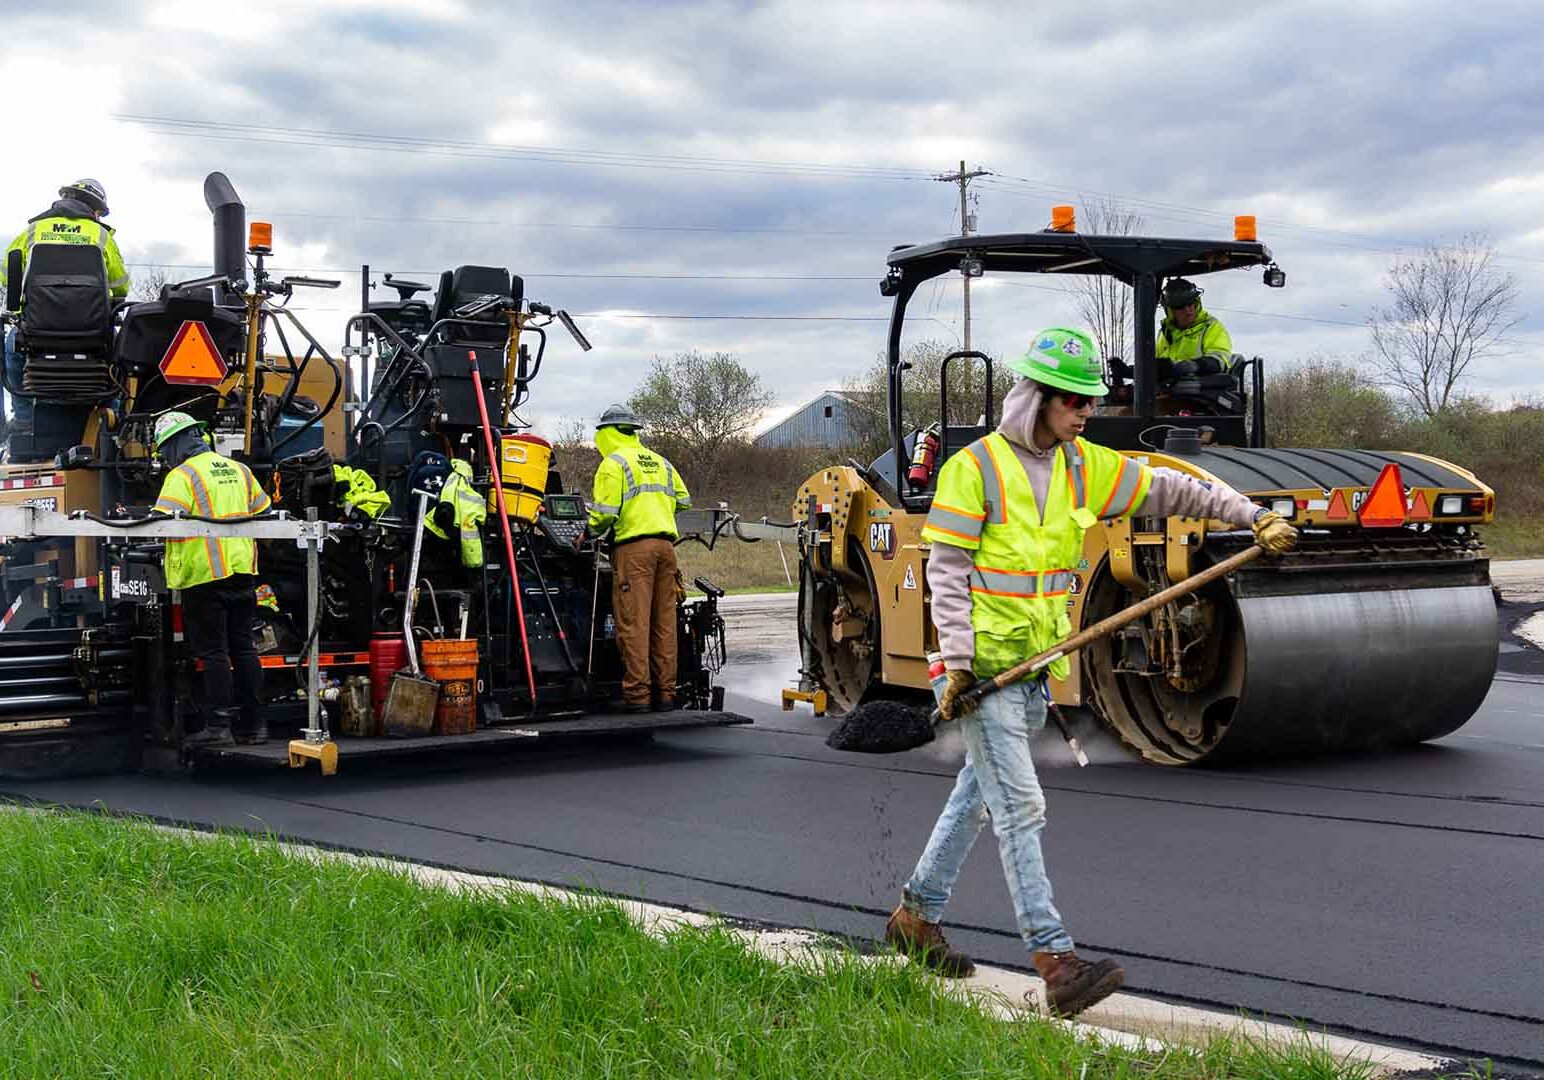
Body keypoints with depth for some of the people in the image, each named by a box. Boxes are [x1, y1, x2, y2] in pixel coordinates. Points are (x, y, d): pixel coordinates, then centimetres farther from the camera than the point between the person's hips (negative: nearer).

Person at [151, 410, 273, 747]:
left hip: (204, 575, -6)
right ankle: (254, 723, 13)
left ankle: (219, 726, -4)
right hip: (242, 570, 6)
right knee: (243, 648, 11)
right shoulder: (239, 470, 14)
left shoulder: (182, 476, -8)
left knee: (213, 652, -3)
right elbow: (262, 516, 18)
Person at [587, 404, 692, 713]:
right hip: (665, 544, 6)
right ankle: (665, 693, 10)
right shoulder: (661, 462, 19)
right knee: (664, 621, 8)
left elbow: (605, 512, -10)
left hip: (633, 547, -6)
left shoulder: (613, 463, -2)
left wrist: (588, 532, 8)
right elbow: (684, 501, 21)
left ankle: (637, 694, -10)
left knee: (633, 621, -7)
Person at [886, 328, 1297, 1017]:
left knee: (979, 795, 17)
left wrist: (1254, 516, 6)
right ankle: (1055, 961, -11)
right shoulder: (974, 468, -11)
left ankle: (916, 916, 32)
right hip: (983, 664, -7)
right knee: (1020, 808, -10)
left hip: (1037, 664, 7)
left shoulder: (1084, 467, 8)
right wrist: (957, 662, -18)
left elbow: (1169, 491, 13)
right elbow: (947, 572, -13)